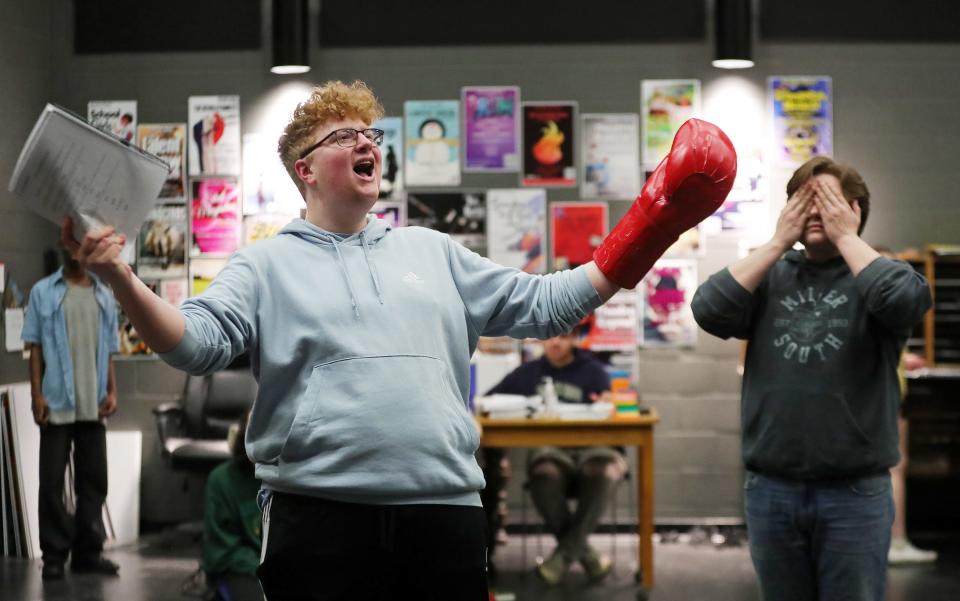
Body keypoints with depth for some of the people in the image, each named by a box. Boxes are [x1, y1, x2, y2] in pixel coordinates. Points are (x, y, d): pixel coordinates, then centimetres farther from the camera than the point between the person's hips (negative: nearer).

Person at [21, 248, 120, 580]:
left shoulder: (104, 296, 12)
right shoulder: (43, 292, 3)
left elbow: (109, 350, 14)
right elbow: (35, 347, 0)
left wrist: (112, 391, 2)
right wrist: (37, 395, -8)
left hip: (93, 404, 3)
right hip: (57, 402, -3)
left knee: (94, 478, 6)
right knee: (52, 480, -1)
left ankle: (88, 550, 14)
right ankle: (54, 553, 4)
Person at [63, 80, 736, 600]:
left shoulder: (433, 251, 19)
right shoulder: (267, 264, 8)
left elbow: (540, 305, 17)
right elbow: (195, 342, -6)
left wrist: (646, 232, 10)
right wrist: (122, 279, -23)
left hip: (446, 512, 3)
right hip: (320, 516, -3)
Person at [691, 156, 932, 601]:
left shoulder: (876, 273, 1)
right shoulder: (770, 275, 8)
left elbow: (907, 301, -21)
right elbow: (708, 310, -8)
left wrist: (847, 238, -10)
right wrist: (777, 243, -5)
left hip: (854, 493, -2)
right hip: (770, 489, 3)